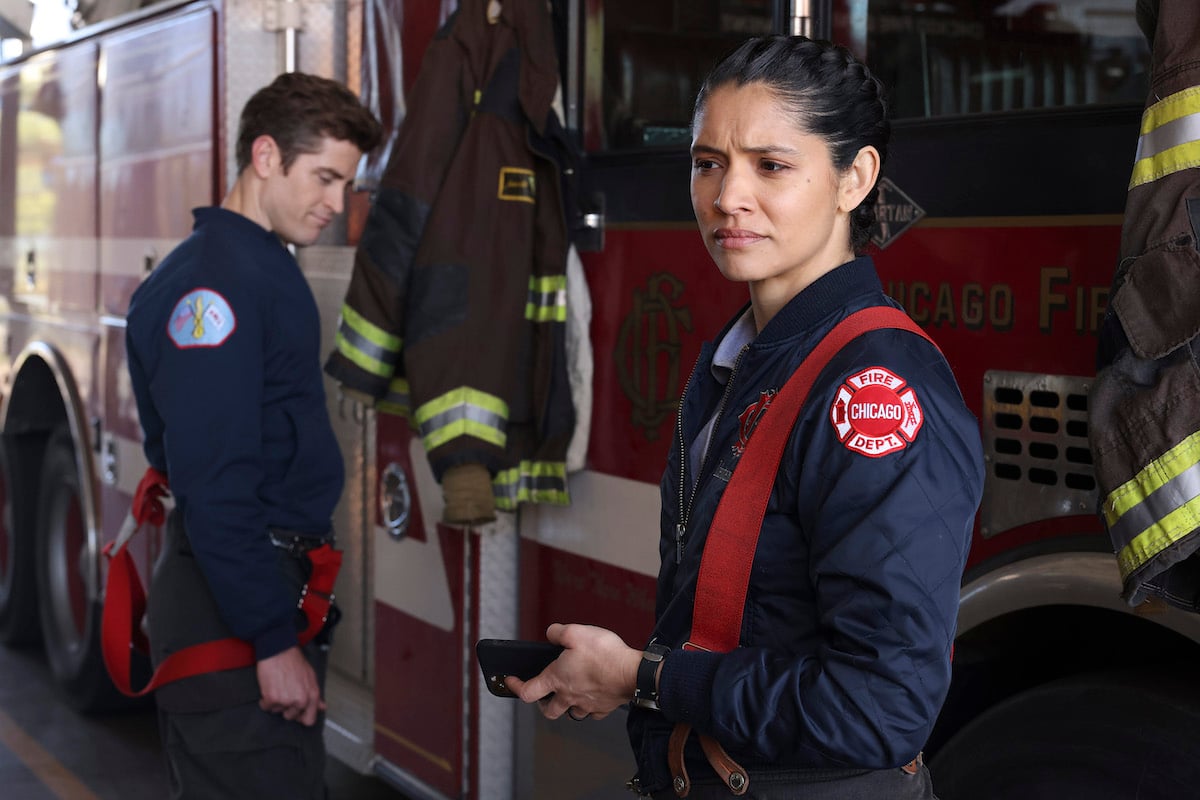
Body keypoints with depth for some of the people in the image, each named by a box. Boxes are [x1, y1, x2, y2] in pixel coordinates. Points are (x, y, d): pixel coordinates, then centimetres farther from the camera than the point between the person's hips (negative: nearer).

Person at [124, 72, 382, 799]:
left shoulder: (267, 269, 13)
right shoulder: (212, 280, -17)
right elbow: (212, 484, -23)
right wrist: (272, 641, -23)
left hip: (277, 586, 10)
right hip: (231, 605, -10)